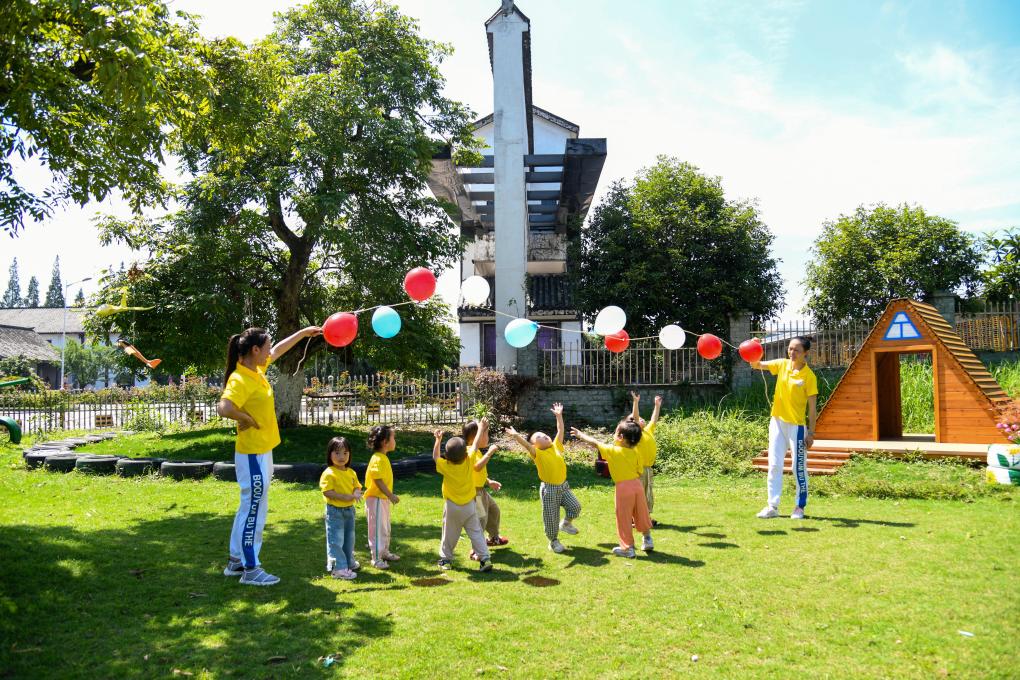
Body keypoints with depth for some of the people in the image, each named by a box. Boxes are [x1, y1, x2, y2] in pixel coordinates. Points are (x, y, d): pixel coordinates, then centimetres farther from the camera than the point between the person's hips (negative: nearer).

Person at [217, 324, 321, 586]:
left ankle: (237, 561, 30)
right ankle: (251, 569, 10)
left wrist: (303, 333, 27)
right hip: (253, 455, -10)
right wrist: (247, 419, -22)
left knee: (250, 508, 18)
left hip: (262, 451, 10)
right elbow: (223, 408, -39)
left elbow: (277, 351, 24)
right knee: (254, 510, -1)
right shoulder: (240, 380, -22)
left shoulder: (257, 369, 5)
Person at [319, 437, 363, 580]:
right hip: (335, 511, -7)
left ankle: (349, 562, 36)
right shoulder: (329, 473, -16)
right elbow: (327, 492, -22)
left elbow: (357, 486, 10)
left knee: (349, 538, 20)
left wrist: (357, 493, -15)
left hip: (349, 509, 7)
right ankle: (339, 568, 2)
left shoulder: (351, 472, 6)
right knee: (336, 540, -3)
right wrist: (346, 497, -26)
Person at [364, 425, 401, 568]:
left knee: (385, 528, 21)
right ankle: (376, 558, 8)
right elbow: (378, 480, -24)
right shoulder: (378, 459, -22)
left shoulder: (383, 458, 9)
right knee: (377, 529, -1)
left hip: (383, 499, 10)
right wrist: (390, 496, -20)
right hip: (376, 499, -10)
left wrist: (390, 495, 16)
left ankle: (384, 552, 34)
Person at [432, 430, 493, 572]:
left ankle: (445, 559, 23)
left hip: (452, 507, 0)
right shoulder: (469, 462, -14)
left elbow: (435, 457, 3)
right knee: (476, 532, 4)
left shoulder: (446, 467, -15)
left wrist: (438, 440, 7)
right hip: (469, 505, 0)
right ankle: (485, 558, -3)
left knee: (449, 534, 13)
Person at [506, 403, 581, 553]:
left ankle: (566, 524, 32)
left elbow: (560, 431, 8)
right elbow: (526, 445, -28)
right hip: (549, 489, -5)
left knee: (575, 507, 1)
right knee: (551, 517, 4)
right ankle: (553, 541, 26)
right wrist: (516, 436, -45)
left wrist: (559, 416, 6)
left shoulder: (556, 447, 5)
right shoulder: (538, 454, -12)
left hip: (563, 485, 5)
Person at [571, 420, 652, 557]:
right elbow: (639, 471, 7)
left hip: (623, 487, -5)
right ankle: (647, 541, 30)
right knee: (641, 515, 19)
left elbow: (595, 443, -2)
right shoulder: (634, 451, 3)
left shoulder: (613, 451, -10)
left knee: (624, 519, 6)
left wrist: (580, 435, 11)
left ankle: (628, 548, 13)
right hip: (637, 484, 5)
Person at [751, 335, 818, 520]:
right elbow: (756, 365, -1)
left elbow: (812, 406, -8)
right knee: (774, 465, 5)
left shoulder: (809, 376, -10)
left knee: (799, 467, 3)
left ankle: (800, 507, 16)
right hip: (777, 421, 4)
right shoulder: (781, 365, 2)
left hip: (796, 425, -4)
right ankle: (772, 506, 10)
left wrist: (811, 432, -10)